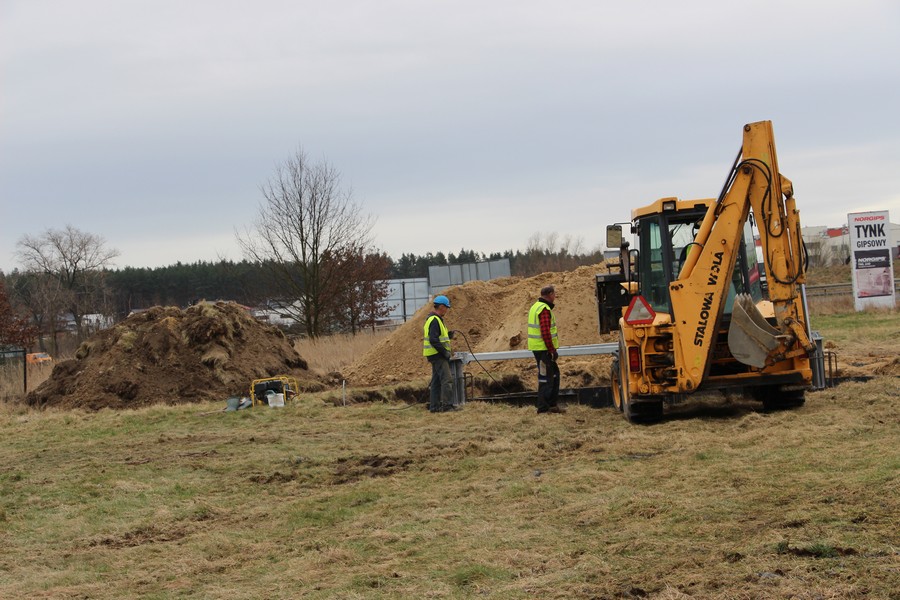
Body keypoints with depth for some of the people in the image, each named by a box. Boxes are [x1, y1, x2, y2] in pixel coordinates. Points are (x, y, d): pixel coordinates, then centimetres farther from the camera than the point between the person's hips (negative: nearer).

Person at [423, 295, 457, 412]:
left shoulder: (433, 319, 17)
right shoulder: (435, 320, -17)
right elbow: (433, 340, -24)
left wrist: (448, 335, 10)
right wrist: (445, 352, -19)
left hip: (436, 355, 11)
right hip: (438, 355, -11)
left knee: (436, 381, 12)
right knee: (446, 380, -12)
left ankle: (434, 406, 15)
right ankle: (447, 405, -15)